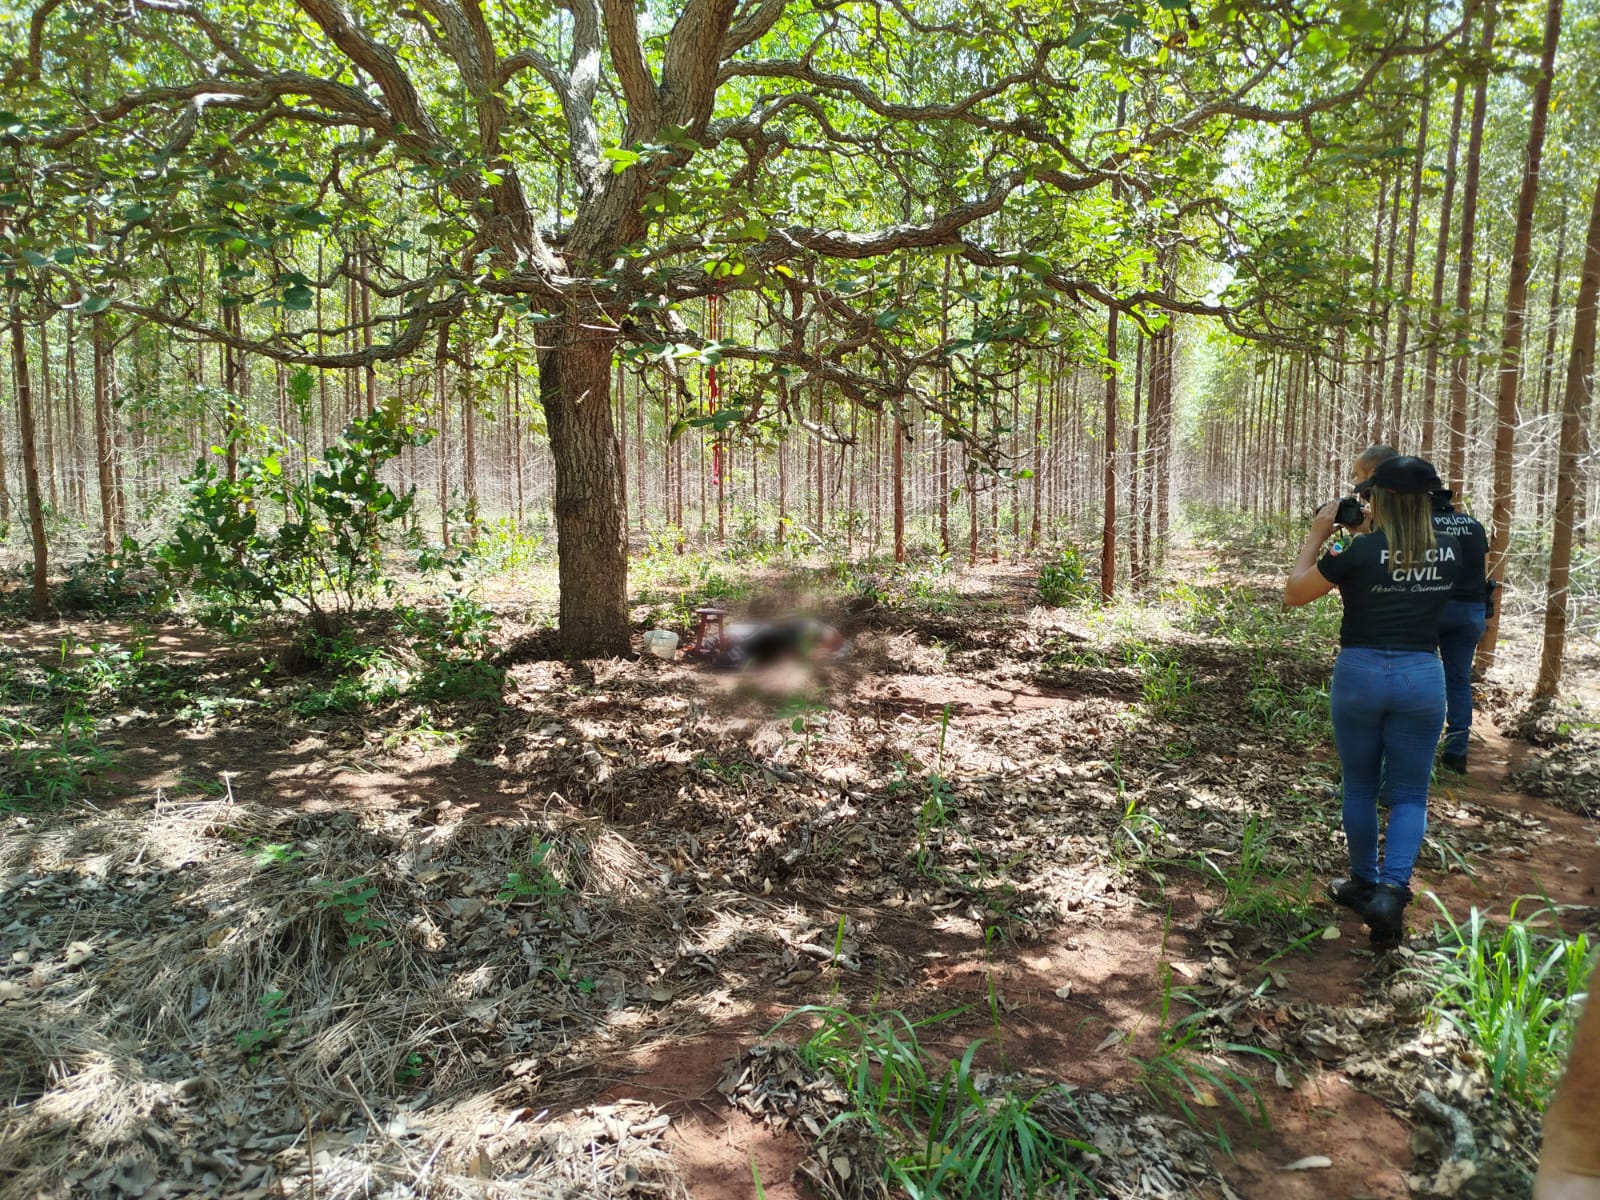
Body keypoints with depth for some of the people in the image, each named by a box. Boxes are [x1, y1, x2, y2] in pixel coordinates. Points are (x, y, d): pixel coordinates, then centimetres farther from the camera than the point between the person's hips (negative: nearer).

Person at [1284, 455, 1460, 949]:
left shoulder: (1361, 551, -13)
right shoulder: (1448, 552, 0)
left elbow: (1293, 594, -4)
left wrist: (1317, 534, 1)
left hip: (1360, 673, -2)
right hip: (1422, 675, 2)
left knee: (1360, 787, 16)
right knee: (1409, 794, 10)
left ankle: (1365, 884, 29)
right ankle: (1392, 889, -9)